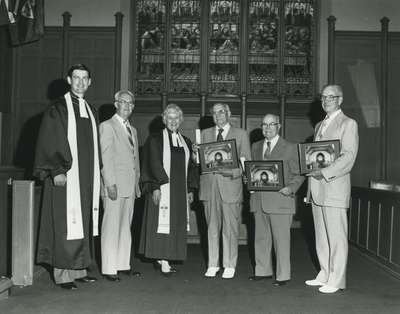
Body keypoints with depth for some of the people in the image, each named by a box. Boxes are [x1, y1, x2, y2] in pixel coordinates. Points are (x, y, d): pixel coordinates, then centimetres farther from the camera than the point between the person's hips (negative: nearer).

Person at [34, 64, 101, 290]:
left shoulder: (91, 111, 16)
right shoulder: (57, 110, -3)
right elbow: (48, 144, -8)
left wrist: (97, 174, 14)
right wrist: (56, 171, -17)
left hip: (87, 179, 6)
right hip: (65, 178, -6)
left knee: (83, 225, 9)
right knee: (64, 225, -4)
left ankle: (79, 270, 17)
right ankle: (62, 274, 4)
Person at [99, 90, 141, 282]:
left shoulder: (132, 130, 20)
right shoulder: (107, 126, -4)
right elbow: (106, 158, -11)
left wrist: (137, 182, 15)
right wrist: (110, 183, -17)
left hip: (130, 186, 8)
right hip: (115, 185, -8)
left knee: (126, 227, 11)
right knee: (111, 227, -5)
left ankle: (124, 264, 19)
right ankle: (109, 269, 1)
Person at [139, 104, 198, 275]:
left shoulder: (186, 142, 14)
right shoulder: (155, 140, -1)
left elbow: (190, 167, 15)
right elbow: (153, 164, -8)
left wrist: (190, 189, 9)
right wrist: (155, 187, -16)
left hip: (180, 191, 5)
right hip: (162, 188, -5)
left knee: (176, 225, 5)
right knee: (162, 223, -6)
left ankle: (164, 258, 14)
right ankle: (163, 261, -3)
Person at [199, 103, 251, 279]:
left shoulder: (241, 135, 7)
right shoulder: (205, 134, 16)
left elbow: (247, 162, 2)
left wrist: (233, 172, -15)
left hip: (230, 186, -2)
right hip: (209, 186, 3)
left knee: (230, 229, 1)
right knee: (212, 228, 8)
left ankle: (229, 266, 12)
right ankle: (212, 265, 18)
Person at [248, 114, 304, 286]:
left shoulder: (291, 148, 1)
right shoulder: (255, 147, 16)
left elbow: (299, 174, 1)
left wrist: (291, 188, -15)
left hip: (280, 200, -5)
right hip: (258, 200, 5)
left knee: (281, 238, -1)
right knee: (260, 238, 12)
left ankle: (283, 275, 10)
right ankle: (263, 270, 25)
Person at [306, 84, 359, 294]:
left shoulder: (348, 124, -2)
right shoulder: (319, 126, 20)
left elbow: (348, 157, -12)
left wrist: (325, 173, -19)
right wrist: (311, 188, 13)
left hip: (335, 186, -7)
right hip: (317, 189, 7)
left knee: (336, 236, -3)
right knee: (321, 235, 12)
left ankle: (336, 280, 5)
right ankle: (325, 274, 22)